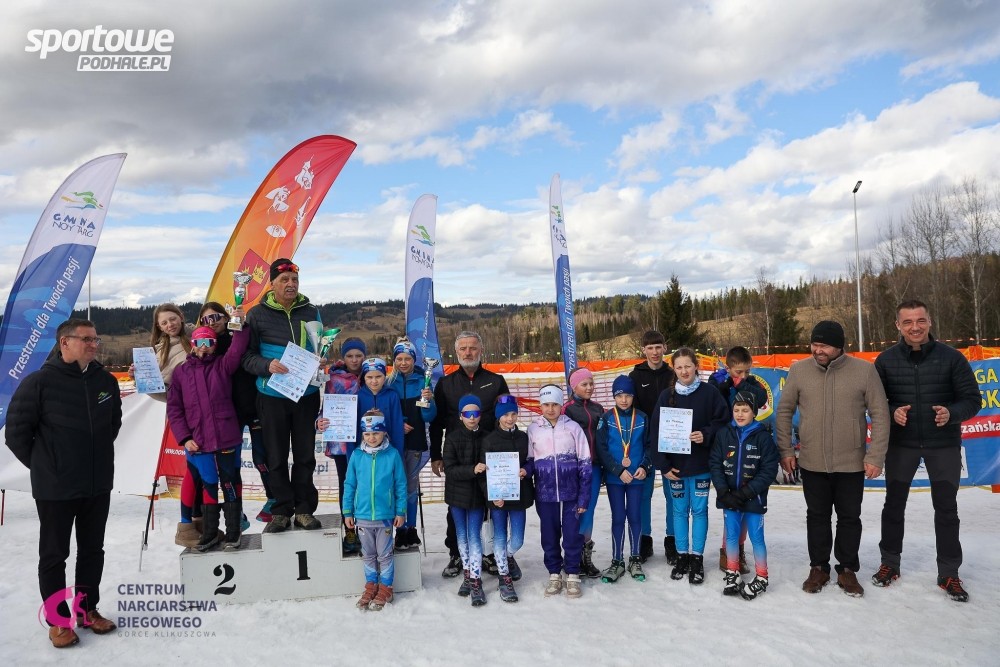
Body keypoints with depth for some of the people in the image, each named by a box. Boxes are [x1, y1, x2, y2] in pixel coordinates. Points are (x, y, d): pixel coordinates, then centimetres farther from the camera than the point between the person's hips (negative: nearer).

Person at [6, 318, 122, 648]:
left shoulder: (106, 381, 1)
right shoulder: (39, 382, -13)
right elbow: (16, 431, -6)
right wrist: (43, 466, -1)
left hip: (99, 486, 5)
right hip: (55, 488, -4)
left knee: (93, 550, 15)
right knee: (54, 554, 9)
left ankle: (88, 609, 30)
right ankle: (58, 620, 23)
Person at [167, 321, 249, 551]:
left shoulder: (223, 365, 3)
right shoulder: (181, 372, 5)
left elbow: (237, 350, -17)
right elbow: (173, 409, 3)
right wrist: (185, 438, -4)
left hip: (227, 439, -1)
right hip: (198, 443, 1)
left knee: (231, 485, 8)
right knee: (208, 485, 14)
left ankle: (233, 533, 20)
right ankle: (210, 532, 28)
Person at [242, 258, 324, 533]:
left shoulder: (311, 312, 4)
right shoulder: (258, 314, -2)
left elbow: (321, 348, 17)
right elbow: (247, 356, -2)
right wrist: (267, 365, -20)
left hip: (306, 394, 2)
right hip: (272, 395, -1)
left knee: (305, 455, 8)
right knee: (277, 457, 7)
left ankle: (304, 509, 20)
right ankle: (281, 510, 19)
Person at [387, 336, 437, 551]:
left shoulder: (422, 382, -1)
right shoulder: (389, 382, 0)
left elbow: (429, 417, -4)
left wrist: (429, 400, -22)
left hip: (416, 440, 0)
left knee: (412, 485, 9)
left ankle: (411, 529, 18)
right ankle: (401, 531, 9)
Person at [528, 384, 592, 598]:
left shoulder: (573, 427, -4)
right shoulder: (533, 429, -1)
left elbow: (585, 464, -2)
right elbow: (529, 461, 9)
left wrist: (584, 496, -4)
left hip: (571, 492, -1)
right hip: (545, 493, 1)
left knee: (572, 534, 6)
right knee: (549, 536, 11)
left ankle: (572, 575, 23)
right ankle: (554, 575, 27)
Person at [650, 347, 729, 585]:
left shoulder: (709, 392, -5)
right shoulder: (666, 395, 0)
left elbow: (722, 420, -2)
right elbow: (656, 431, -1)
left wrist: (706, 435, -20)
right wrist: (664, 464, -6)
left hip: (700, 464, -2)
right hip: (674, 465, 2)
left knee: (699, 510, 6)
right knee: (679, 510, 11)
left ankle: (697, 558, 18)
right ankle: (682, 556, 23)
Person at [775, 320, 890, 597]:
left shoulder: (865, 370, -9)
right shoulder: (798, 371, -5)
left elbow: (880, 415, -6)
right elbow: (784, 411, 3)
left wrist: (875, 456, -8)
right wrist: (785, 450, 0)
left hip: (851, 463, -1)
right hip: (812, 463, 1)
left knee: (849, 517, 12)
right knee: (817, 516, 13)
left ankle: (847, 569, 29)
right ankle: (818, 568, 28)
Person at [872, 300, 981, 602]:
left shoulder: (951, 357, -9)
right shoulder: (886, 360, -6)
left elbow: (972, 400, -7)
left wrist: (951, 413, -26)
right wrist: (892, 412, -20)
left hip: (944, 445, -1)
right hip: (901, 444, 1)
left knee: (946, 508, 7)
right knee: (894, 505, 12)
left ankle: (949, 573, 21)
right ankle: (890, 563, 28)